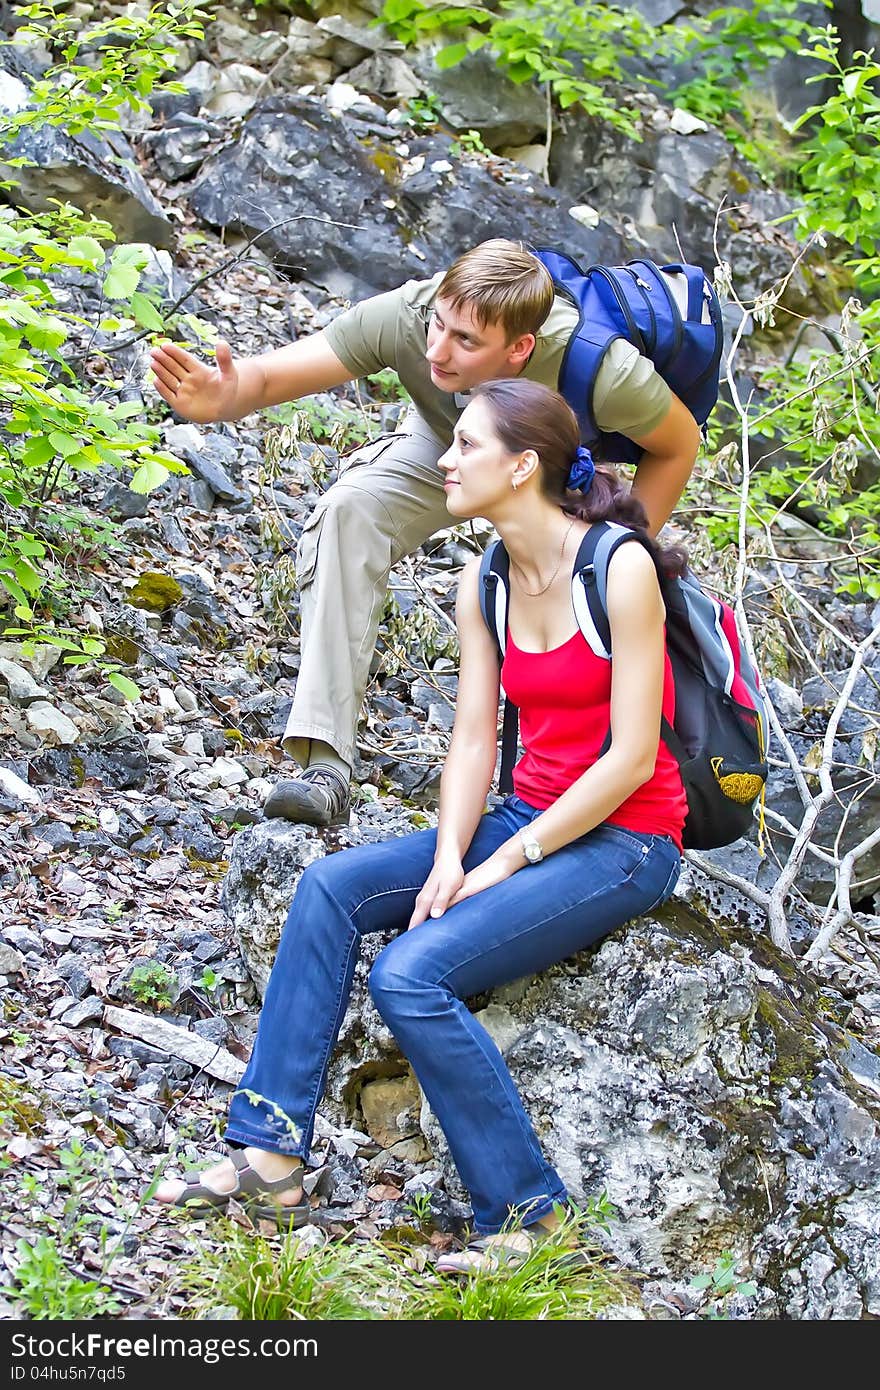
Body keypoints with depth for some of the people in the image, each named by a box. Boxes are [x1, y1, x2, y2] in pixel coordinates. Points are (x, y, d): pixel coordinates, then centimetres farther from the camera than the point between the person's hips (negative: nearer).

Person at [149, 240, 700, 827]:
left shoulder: (600, 366, -40)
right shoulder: (405, 316, -38)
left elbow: (680, 445, -20)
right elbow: (268, 376, -39)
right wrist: (224, 395, -62)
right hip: (439, 444, 0)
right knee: (348, 511, -26)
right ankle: (326, 765, -31)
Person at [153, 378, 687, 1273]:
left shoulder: (619, 568, -17)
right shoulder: (484, 584, 6)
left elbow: (632, 758, -19)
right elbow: (473, 738, 4)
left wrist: (504, 863, -17)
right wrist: (449, 856, -14)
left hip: (624, 841, -7)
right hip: (526, 820, 7)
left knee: (409, 972, -23)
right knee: (332, 885, -12)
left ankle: (527, 1210, -12)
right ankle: (270, 1155, -12)